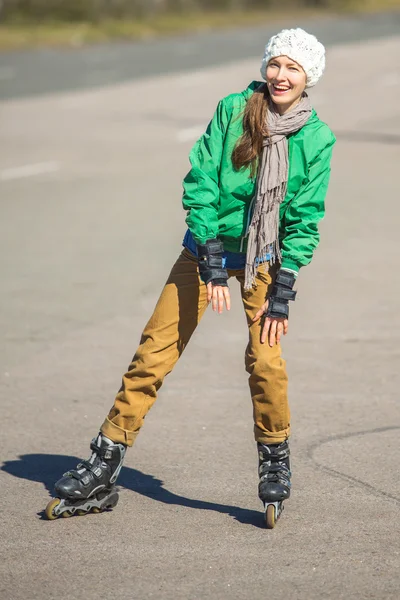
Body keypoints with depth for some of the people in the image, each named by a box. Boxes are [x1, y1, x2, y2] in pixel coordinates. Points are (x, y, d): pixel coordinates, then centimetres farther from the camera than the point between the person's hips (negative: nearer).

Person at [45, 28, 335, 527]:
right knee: (154, 352, -4)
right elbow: (200, 182, -12)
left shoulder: (317, 139, -8)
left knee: (265, 359, -18)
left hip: (266, 257, 0)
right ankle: (103, 471, 3)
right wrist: (210, 263, -18)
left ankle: (275, 460, 6)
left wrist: (283, 292, -13)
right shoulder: (232, 110, -10)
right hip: (208, 246, 0)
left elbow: (304, 219, -6)